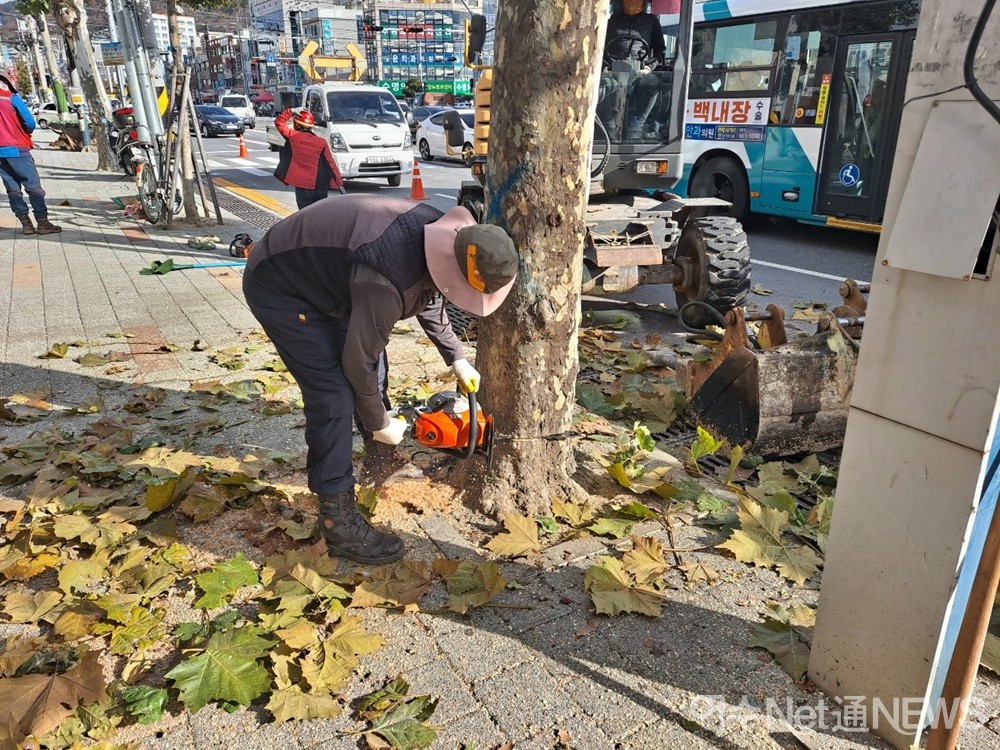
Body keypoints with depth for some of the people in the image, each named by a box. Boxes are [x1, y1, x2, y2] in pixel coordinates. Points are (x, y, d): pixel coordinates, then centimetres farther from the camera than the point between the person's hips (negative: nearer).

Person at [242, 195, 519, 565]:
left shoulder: (436, 232, -12)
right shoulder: (387, 281, -39)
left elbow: (428, 299, 10)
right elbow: (358, 361, -25)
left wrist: (457, 359, 13)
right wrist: (380, 423, -9)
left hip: (316, 273, 9)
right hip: (279, 289, -9)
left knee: (376, 366, 18)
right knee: (334, 395, -15)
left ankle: (379, 449, 44)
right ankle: (338, 520, -4)